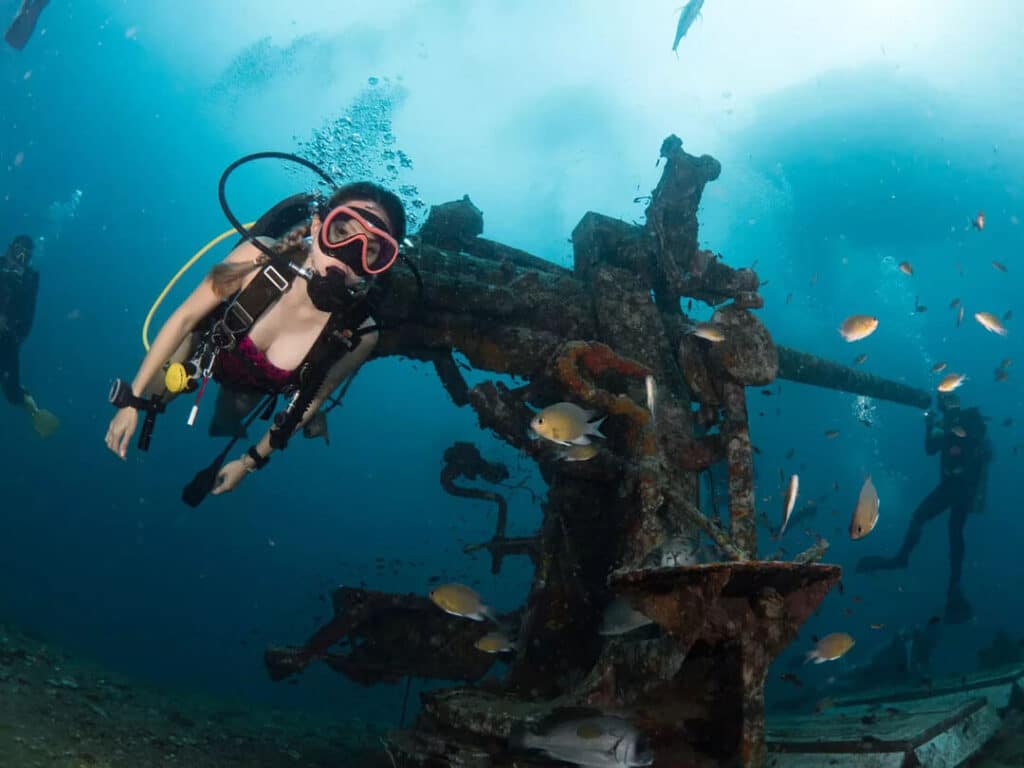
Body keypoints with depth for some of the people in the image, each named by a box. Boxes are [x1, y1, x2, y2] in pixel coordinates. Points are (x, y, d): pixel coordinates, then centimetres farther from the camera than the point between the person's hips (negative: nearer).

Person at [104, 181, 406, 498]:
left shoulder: (359, 336, -38)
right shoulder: (260, 257, -41)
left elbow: (312, 398, -18)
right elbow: (185, 317, -24)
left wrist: (250, 461, -6)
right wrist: (132, 400, -20)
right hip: (205, 344, -1)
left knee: (224, 429, 27)